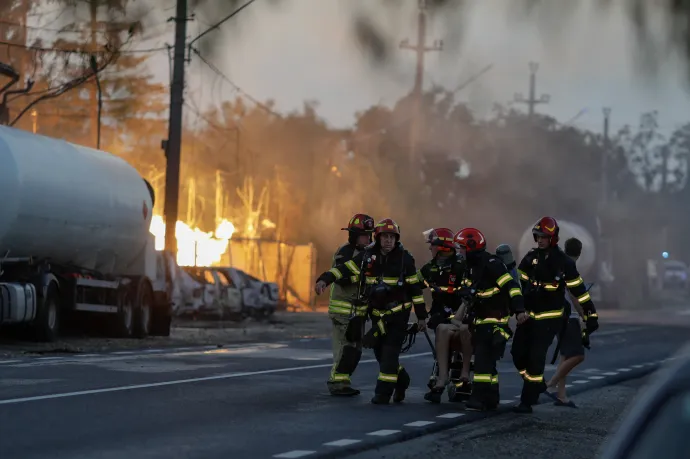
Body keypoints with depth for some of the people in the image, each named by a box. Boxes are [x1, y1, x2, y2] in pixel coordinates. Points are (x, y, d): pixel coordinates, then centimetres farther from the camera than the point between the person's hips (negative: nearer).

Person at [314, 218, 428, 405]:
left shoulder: (405, 259, -7)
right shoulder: (367, 256, 0)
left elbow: (415, 288, -4)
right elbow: (345, 269, -8)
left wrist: (421, 316, -3)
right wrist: (325, 279, -25)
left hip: (398, 314, -4)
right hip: (377, 314, 4)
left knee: (389, 353, -11)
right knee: (380, 352, 9)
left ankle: (383, 392, -6)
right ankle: (401, 380, 32)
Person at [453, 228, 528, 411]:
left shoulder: (491, 264, -17)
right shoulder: (471, 267, 13)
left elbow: (511, 286, -23)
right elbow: (469, 295, 25)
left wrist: (519, 310, -30)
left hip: (496, 320, -10)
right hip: (481, 320, 10)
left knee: (483, 358, -15)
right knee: (486, 361, 12)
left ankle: (480, 398, -17)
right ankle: (491, 398, 18)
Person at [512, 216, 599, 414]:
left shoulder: (563, 262, -7)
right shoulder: (531, 257, 5)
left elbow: (579, 289, -5)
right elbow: (518, 283, 7)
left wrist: (591, 314, -6)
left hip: (549, 318, -5)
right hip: (528, 314, 5)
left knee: (536, 358, -10)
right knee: (518, 353, 3)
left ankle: (527, 400, -4)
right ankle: (537, 385, 26)